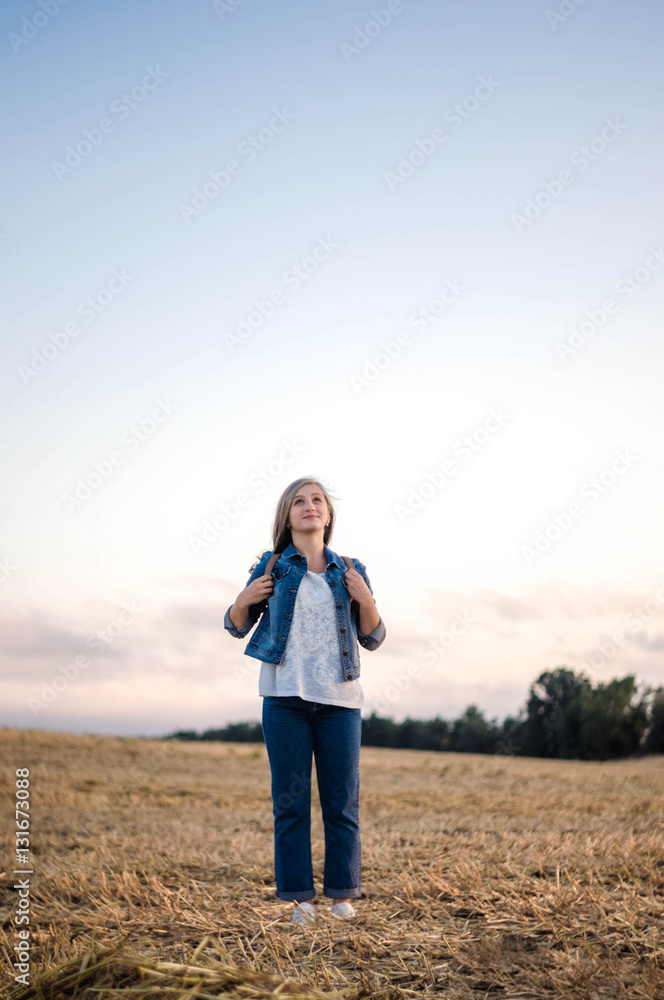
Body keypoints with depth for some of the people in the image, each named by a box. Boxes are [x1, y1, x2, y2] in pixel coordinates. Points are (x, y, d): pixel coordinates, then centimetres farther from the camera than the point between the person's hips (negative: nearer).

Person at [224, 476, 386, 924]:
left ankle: (344, 895, 13)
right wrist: (244, 601, -8)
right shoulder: (272, 567, 6)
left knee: (342, 802, 3)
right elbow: (236, 628, 13)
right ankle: (299, 897, 11)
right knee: (290, 802, 2)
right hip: (285, 698, -1)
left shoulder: (350, 571, 9)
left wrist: (366, 601, -7)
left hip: (339, 700, 1)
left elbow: (373, 639, 11)